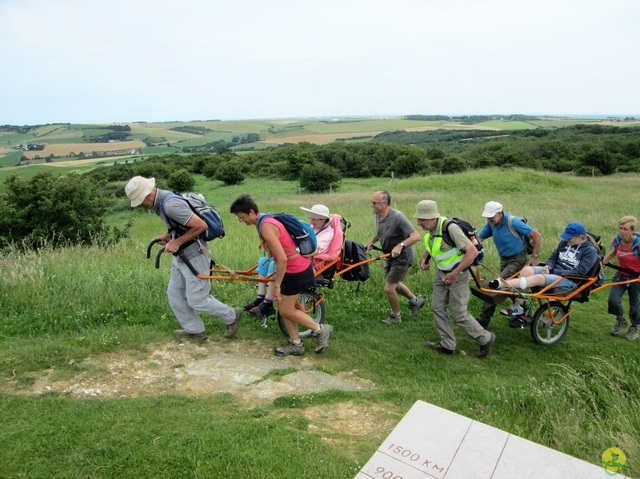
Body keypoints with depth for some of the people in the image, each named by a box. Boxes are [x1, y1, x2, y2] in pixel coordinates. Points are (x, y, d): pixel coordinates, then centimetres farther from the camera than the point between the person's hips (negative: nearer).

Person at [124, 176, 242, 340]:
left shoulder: (170, 204, -27)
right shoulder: (160, 201, 5)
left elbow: (201, 225, -29)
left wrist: (176, 242, -22)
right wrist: (167, 236, 2)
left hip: (194, 255, -10)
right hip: (181, 255, 10)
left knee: (197, 299, 0)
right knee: (174, 294, 14)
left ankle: (231, 316, 20)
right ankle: (194, 330, 29)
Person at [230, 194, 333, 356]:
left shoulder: (266, 227, -24)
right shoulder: (266, 221, 7)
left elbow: (282, 259, -28)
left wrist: (276, 285, -20)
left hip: (296, 270, -10)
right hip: (296, 266, 10)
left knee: (286, 310, 3)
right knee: (284, 307, 15)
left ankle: (321, 330, 17)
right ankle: (295, 344, 25)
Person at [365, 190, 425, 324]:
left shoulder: (397, 217, -29)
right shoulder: (378, 215, -4)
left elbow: (416, 236, -32)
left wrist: (400, 245, -44)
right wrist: (372, 241, -1)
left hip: (402, 257, -9)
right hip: (390, 255, 9)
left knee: (388, 289, -5)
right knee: (395, 284, 25)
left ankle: (395, 317, 20)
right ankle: (415, 301, 49)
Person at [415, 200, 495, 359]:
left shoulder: (450, 228, -30)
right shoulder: (430, 229, -5)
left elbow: (473, 251, -31)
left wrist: (455, 273, -31)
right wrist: (424, 258, -1)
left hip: (457, 274, -8)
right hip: (441, 272, 8)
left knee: (459, 314, -1)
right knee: (437, 307, 9)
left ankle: (485, 339, 22)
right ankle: (448, 345, 22)